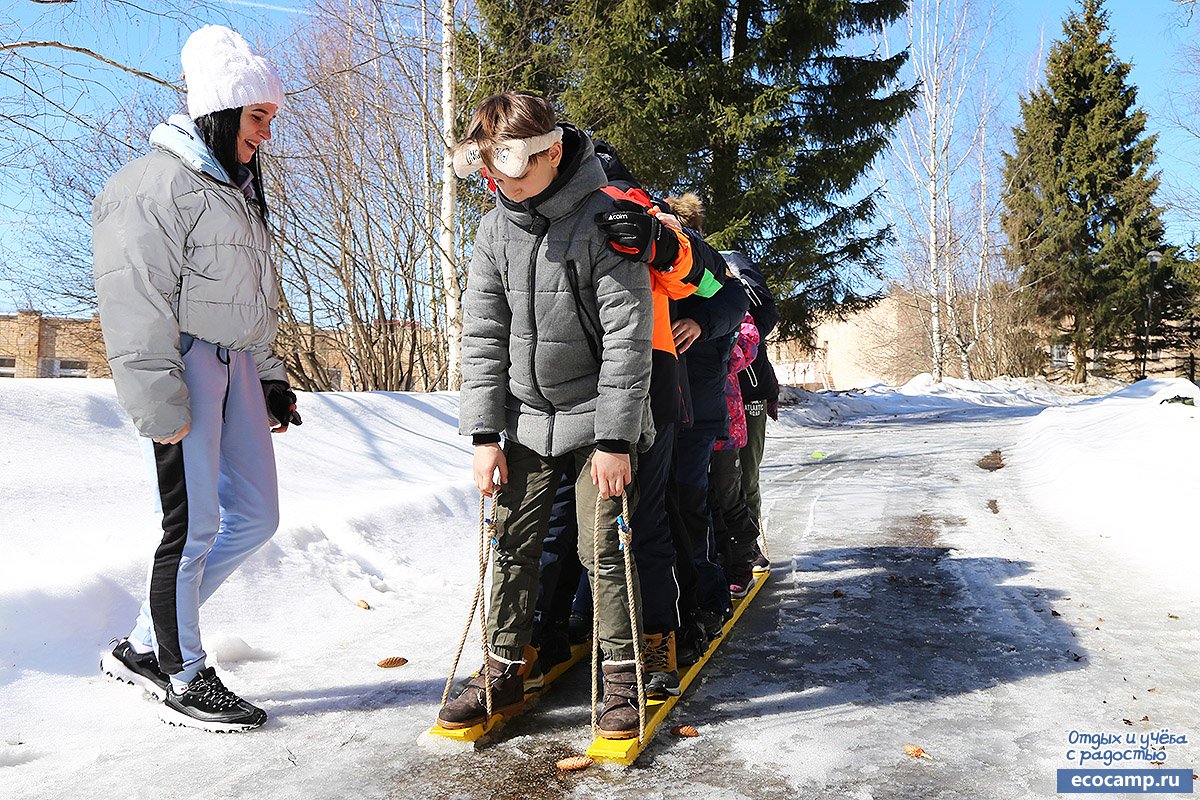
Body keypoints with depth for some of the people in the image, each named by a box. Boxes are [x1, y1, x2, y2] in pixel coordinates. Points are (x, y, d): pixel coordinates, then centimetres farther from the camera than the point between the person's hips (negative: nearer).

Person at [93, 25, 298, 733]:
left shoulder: (238, 189, 21)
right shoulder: (158, 184, -8)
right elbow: (139, 305, -15)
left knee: (257, 516, 8)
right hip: (185, 362, -9)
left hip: (235, 363, 9)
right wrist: (161, 404, -19)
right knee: (193, 526, -4)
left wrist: (271, 380, 23)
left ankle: (144, 646, 21)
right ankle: (184, 682, 13)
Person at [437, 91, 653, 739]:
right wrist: (484, 434, -2)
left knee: (603, 550, -2)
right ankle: (502, 672, 21)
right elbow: (482, 338, 3)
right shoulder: (494, 229, 2)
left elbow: (627, 337, -16)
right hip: (526, 420, 5)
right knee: (513, 546, 7)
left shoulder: (603, 218, -15)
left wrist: (615, 437, -18)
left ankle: (622, 678, 14)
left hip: (597, 417, -5)